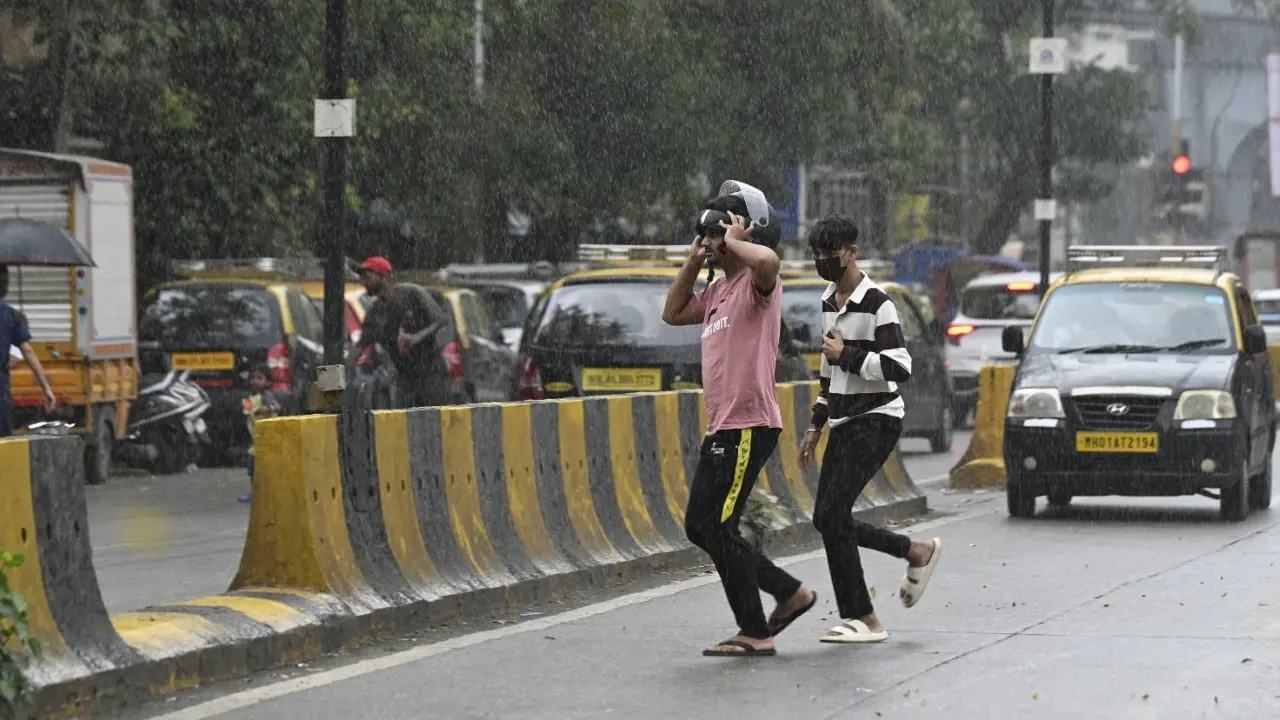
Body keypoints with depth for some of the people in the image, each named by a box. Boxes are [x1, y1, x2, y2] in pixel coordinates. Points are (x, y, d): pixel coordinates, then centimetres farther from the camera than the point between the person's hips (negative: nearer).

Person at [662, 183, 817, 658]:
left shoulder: (756, 282, -10)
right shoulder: (718, 292, 18)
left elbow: (768, 259, -35)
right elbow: (672, 314, 32)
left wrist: (734, 241, -15)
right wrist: (693, 262, 20)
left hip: (749, 426, -10)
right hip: (721, 427, 10)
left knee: (717, 528, -9)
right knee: (700, 527, 13)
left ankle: (755, 633, -3)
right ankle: (791, 593, 21)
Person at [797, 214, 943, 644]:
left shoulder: (876, 304, -13)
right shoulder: (829, 303, 14)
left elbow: (900, 368, -20)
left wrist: (847, 355, -18)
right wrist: (816, 425, 23)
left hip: (876, 421, -9)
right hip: (844, 424, 9)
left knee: (832, 514, -16)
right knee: (828, 519, 8)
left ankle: (862, 620, -11)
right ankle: (918, 553, 24)